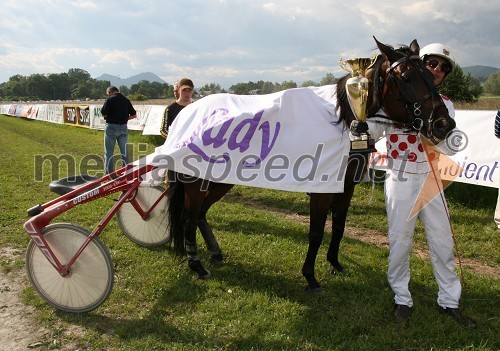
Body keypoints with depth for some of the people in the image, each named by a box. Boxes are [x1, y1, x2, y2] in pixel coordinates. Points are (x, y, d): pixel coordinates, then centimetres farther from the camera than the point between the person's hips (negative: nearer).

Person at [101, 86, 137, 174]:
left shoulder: (110, 100, -10)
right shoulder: (126, 100, 5)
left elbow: (103, 114, -10)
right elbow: (134, 115, 9)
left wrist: (109, 116, 9)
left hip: (112, 127, -5)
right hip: (124, 128, 5)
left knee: (109, 153, 5)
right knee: (124, 152, 13)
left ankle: (109, 174, 6)